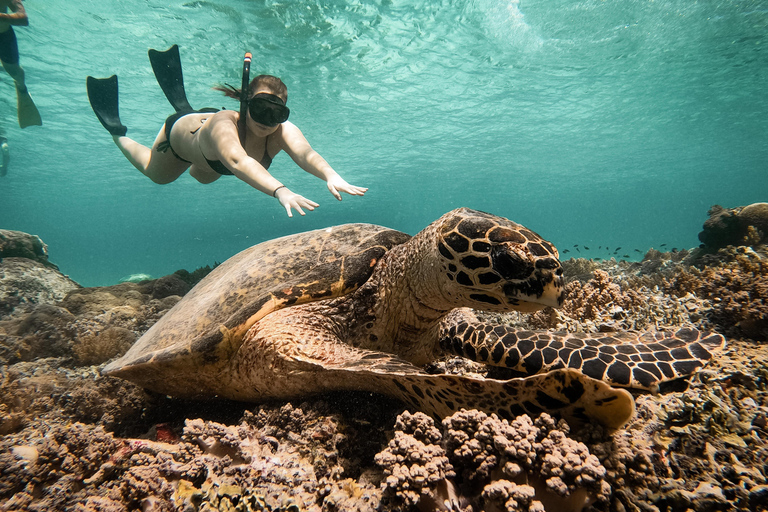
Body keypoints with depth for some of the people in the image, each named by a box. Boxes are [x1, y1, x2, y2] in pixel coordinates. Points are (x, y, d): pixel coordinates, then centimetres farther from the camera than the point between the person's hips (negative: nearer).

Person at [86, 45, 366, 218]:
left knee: (203, 177, 36)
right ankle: (115, 129, 45)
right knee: (156, 174, 25)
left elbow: (306, 153, -58)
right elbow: (237, 160, -68)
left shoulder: (283, 132, -39)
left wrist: (332, 177, -79)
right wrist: (280, 190, -85)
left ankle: (182, 104, 46)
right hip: (182, 130, -3)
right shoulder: (224, 124, -49)